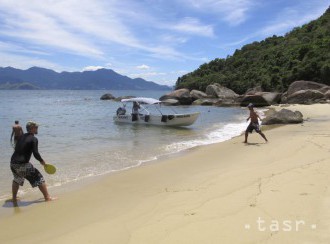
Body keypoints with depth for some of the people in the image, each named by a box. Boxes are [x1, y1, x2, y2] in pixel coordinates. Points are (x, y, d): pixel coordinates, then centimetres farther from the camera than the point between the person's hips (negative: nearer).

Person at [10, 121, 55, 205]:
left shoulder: (21, 137, 14)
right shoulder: (34, 139, -8)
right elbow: (36, 154, -15)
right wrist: (42, 161, 1)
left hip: (13, 163, 8)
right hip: (23, 164, -8)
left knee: (17, 180, 32)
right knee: (39, 178, 2)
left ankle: (14, 198, 43)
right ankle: (47, 197, 3)